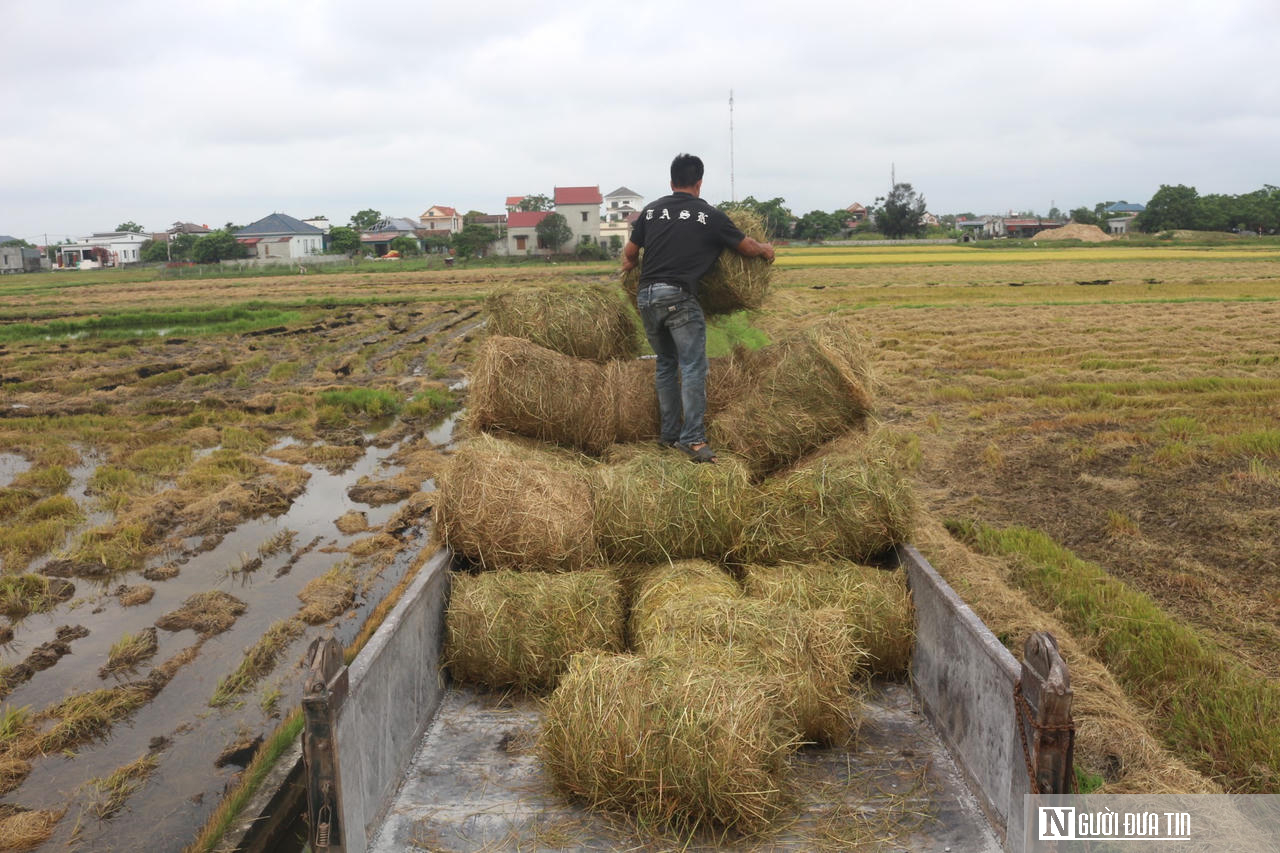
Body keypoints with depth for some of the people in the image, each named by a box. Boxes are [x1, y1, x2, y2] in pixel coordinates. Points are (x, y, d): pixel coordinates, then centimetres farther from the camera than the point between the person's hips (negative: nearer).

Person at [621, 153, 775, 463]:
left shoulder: (651, 210, 14)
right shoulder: (710, 215, 4)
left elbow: (630, 254, 21)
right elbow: (748, 247, 15)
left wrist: (627, 267, 45)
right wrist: (766, 249, 37)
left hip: (645, 296, 5)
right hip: (679, 297, -5)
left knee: (665, 365, 18)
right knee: (693, 368, -5)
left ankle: (669, 433, 21)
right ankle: (693, 439, -13)